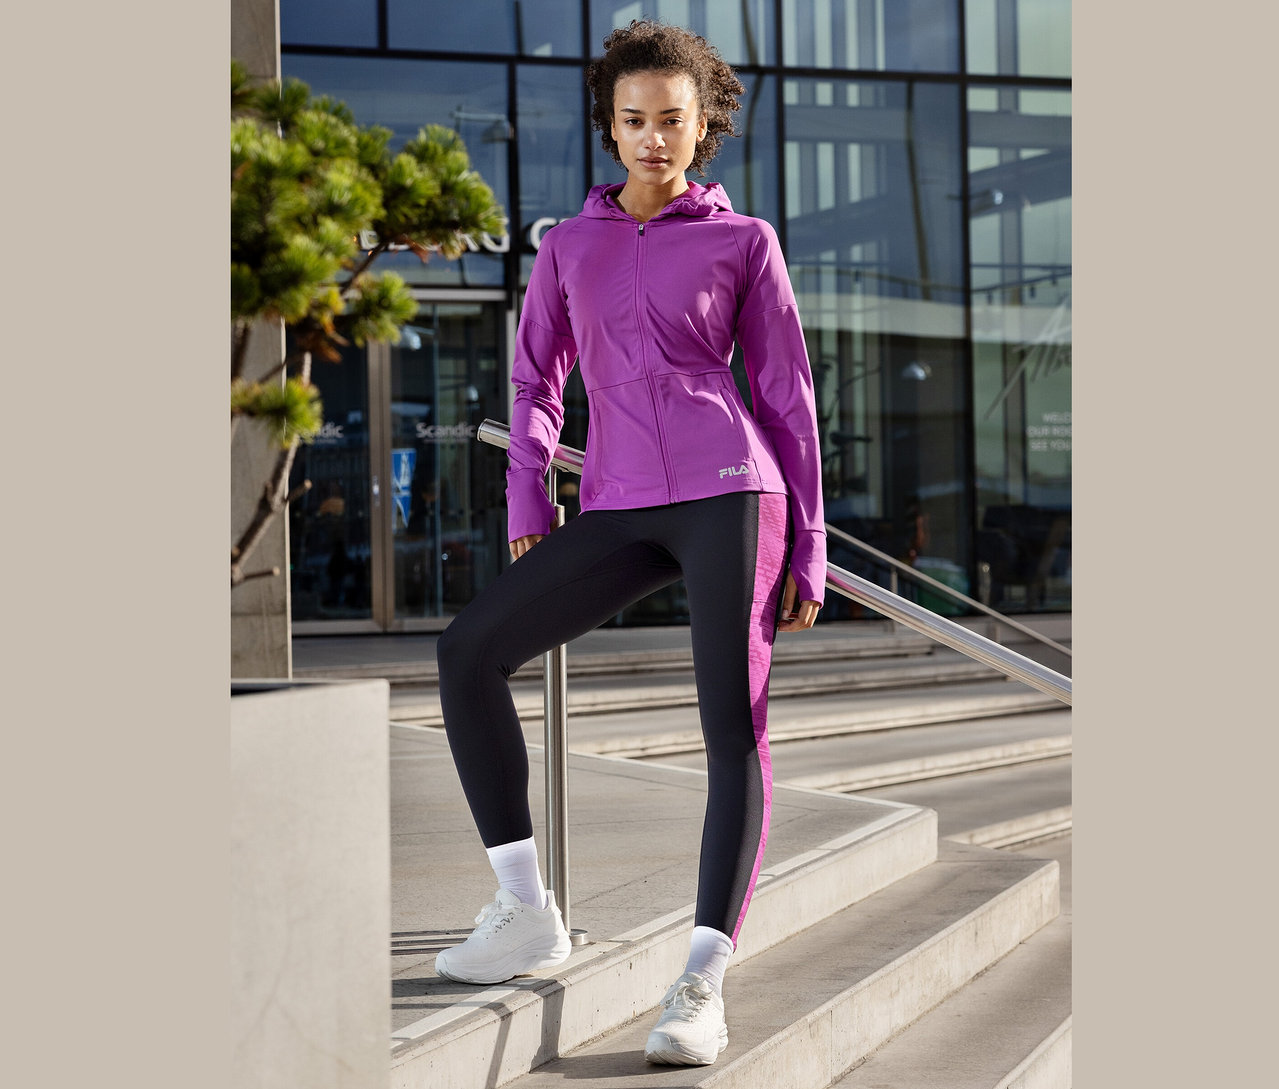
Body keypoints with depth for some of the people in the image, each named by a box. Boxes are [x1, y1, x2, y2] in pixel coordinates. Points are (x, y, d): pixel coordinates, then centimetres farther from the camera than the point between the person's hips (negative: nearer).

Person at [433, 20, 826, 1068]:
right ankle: (527, 914, -1)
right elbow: (537, 384, 20)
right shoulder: (570, 246, 17)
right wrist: (527, 510, 7)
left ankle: (703, 986, -13)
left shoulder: (744, 241, 7)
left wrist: (808, 551, 2)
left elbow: (788, 394, 7)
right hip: (620, 514, 4)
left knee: (737, 734, -13)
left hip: (730, 489, -4)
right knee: (468, 650, -7)